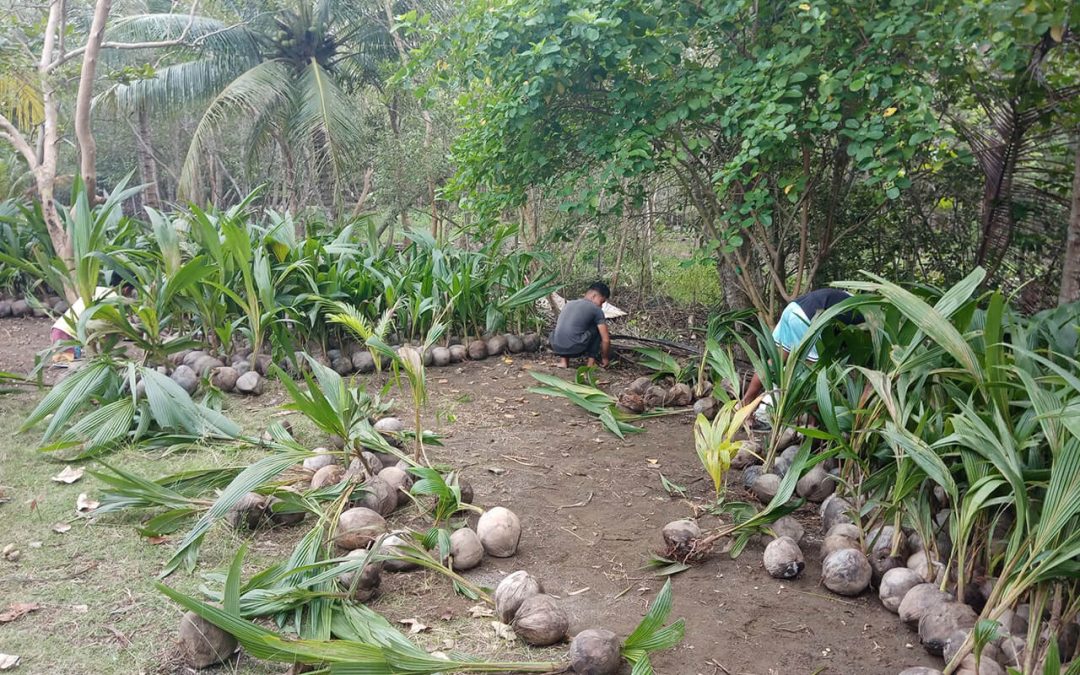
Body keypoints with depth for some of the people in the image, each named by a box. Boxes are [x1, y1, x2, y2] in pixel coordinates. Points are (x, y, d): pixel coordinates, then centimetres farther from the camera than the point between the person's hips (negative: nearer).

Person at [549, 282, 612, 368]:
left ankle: (563, 360, 21)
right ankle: (591, 363, 15)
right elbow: (606, 340, 5)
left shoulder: (569, 304, 24)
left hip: (556, 347, 5)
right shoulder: (596, 310, 6)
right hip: (575, 349, -5)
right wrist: (605, 358, 22)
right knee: (598, 328, 17)